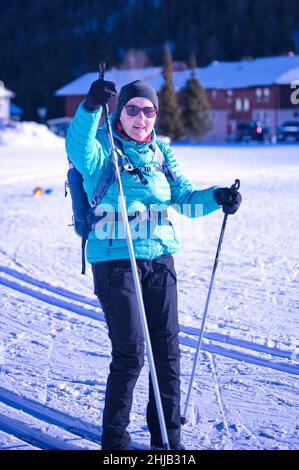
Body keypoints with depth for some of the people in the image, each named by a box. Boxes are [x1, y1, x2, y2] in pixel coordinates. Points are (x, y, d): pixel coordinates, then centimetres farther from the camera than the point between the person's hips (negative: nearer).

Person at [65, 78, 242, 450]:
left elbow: (184, 198, 8)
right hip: (115, 258, -5)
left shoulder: (161, 152, 12)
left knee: (167, 349, 8)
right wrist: (90, 108, -43)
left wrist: (216, 198, -11)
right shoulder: (103, 147, -4)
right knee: (130, 353, -6)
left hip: (160, 257, 5)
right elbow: (79, 151, -27)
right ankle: (114, 438, 11)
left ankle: (168, 437, 22)